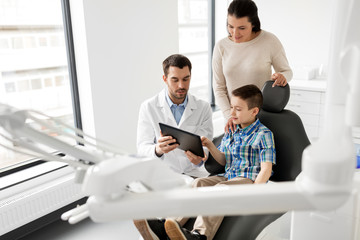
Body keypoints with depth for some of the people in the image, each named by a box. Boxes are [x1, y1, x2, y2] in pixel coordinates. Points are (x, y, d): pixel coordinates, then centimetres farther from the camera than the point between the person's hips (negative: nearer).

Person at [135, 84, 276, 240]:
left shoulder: (264, 134, -3)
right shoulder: (231, 132, 18)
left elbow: (266, 169, -9)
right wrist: (210, 146, 5)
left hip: (249, 180, -6)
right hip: (228, 177, 6)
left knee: (219, 189, -35)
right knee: (199, 183, -20)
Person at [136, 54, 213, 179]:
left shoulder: (204, 108, 7)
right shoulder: (148, 107, 3)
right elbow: (142, 148, -1)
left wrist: (199, 158, -21)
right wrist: (157, 150, -25)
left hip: (194, 174, 1)